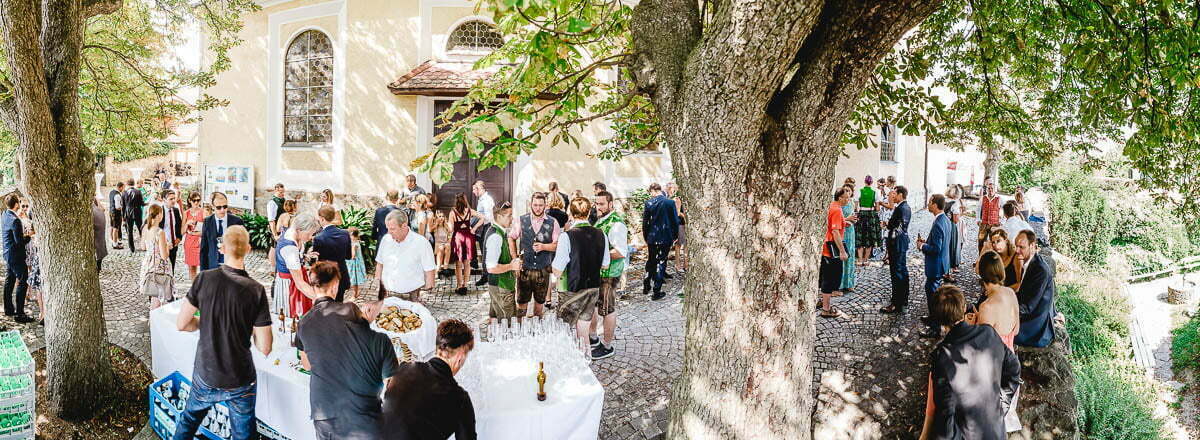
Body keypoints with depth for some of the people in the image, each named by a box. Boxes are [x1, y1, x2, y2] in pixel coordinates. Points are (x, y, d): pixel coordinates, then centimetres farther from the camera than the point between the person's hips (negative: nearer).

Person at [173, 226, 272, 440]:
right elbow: (265, 348, -15)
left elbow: (181, 324, -3)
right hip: (240, 382, -2)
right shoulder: (256, 290, -17)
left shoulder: (204, 279, -12)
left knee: (188, 421, 29)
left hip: (205, 376, 2)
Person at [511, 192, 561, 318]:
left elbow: (557, 245, -4)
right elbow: (511, 238, 7)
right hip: (524, 268, 0)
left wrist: (543, 246, -21)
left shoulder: (552, 223, -3)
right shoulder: (522, 220, 0)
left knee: (540, 300, 15)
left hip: (543, 269, 0)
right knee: (522, 301, 4)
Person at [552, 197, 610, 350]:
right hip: (593, 289, 5)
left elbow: (557, 270, -16)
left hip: (571, 291, -5)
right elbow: (605, 265, 8)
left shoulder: (567, 236, -19)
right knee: (583, 334, 15)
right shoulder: (601, 235, -3)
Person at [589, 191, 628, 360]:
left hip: (608, 274, -9)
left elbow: (621, 252, -25)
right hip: (595, 271, 9)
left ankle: (607, 346, 15)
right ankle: (592, 338, 38)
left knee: (607, 309, 2)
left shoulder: (616, 223, -20)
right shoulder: (600, 220, 10)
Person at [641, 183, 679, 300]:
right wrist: (674, 236, 7)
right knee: (661, 262, 5)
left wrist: (646, 237, 10)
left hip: (652, 238, 2)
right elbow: (675, 221, -5)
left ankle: (646, 286, 26)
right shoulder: (670, 202, -8)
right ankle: (657, 292, 5)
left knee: (651, 261, 20)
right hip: (666, 238, -2)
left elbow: (645, 222, -1)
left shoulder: (649, 203, -6)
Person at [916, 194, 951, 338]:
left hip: (936, 265, -10)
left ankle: (935, 329, 6)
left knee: (932, 294, -1)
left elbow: (936, 248, -27)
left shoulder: (938, 224, -27)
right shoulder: (946, 219, 4)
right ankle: (933, 317, 43)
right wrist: (926, 242, 9)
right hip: (942, 263, 10)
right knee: (931, 290, 26)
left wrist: (922, 246, -13)